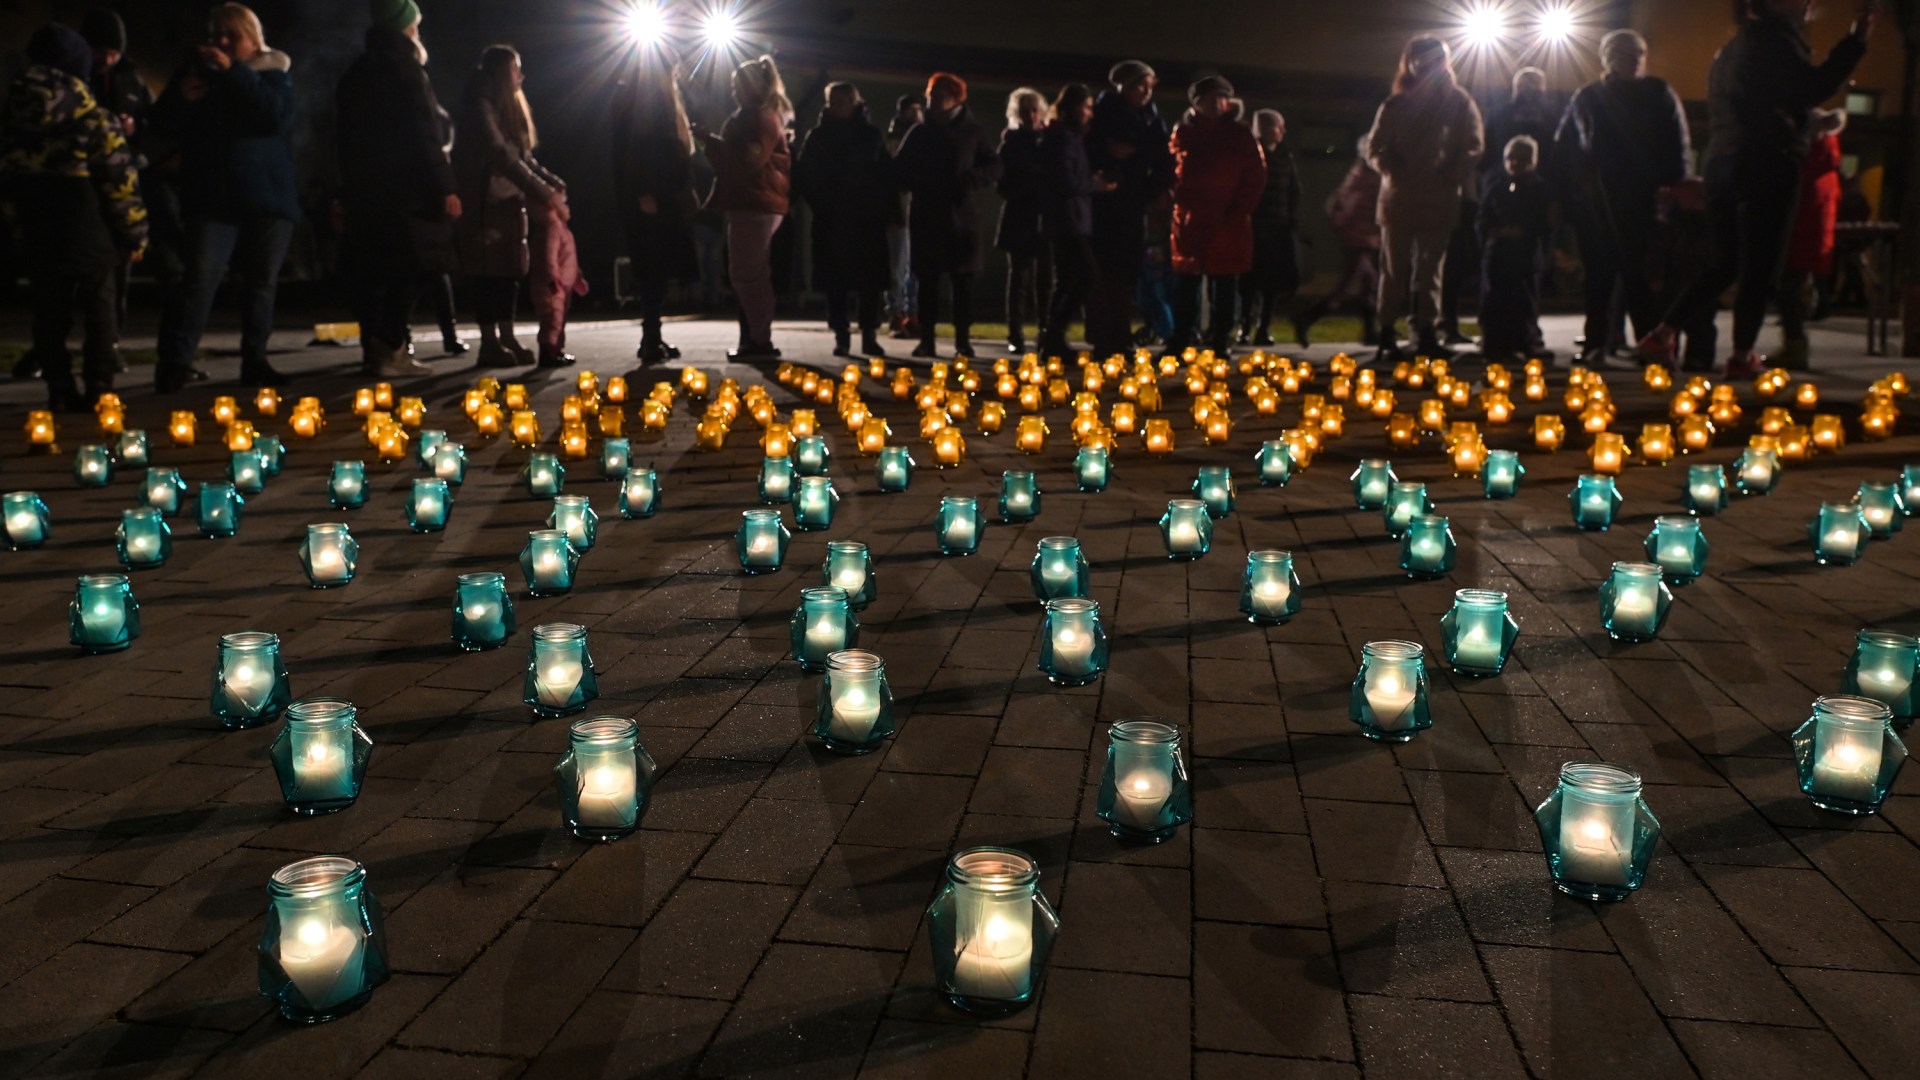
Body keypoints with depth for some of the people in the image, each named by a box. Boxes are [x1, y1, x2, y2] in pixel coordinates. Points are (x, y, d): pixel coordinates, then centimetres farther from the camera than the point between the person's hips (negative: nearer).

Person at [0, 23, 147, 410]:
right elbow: (118, 175, -9)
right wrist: (134, 232, -1)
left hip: (36, 233, 4)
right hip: (88, 232, -4)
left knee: (49, 313, 9)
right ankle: (98, 389, 2)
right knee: (98, 309, 5)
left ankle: (59, 392, 9)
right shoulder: (90, 117, -8)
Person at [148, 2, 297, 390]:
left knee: (261, 284, 6)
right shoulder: (196, 72, 11)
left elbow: (277, 115, -15)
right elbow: (163, 127, 8)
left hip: (268, 197, 0)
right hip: (212, 198, 0)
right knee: (201, 280, -11)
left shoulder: (274, 71, 6)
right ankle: (174, 362, -11)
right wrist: (182, 98, -11)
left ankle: (254, 361, 15)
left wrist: (234, 74, -19)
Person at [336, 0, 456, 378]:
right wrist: (444, 186, -15)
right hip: (404, 190, -8)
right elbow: (424, 135, -15)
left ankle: (373, 349, 12)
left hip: (363, 189, 8)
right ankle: (390, 350, -11)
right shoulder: (403, 67, -7)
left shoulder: (355, 74, 18)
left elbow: (344, 138, 20)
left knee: (370, 272, 10)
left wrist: (348, 191, 23)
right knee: (406, 271, -7)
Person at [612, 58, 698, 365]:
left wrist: (686, 191, 14)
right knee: (653, 271, -8)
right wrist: (642, 194, -22)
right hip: (648, 201, -8)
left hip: (667, 200, 8)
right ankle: (651, 340, -7)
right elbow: (630, 150, -15)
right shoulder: (636, 102, -5)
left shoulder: (662, 101, 21)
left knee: (659, 271, 7)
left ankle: (652, 338, 10)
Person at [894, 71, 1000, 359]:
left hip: (960, 215, -1)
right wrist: (915, 183, -9)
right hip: (926, 215, 1)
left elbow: (994, 166, 5)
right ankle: (927, 340, 6)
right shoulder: (919, 132, 8)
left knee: (962, 279, -1)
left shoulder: (971, 131, 5)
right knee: (927, 278, 1)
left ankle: (963, 340, 4)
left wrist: (971, 179, -12)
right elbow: (900, 169, 10)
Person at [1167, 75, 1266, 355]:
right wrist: (1182, 200, -7)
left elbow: (1256, 176, 3)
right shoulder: (1183, 132, 8)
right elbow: (1173, 171, 7)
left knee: (1224, 284, 3)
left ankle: (1220, 342, 10)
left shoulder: (1239, 135, 6)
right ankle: (1180, 340, 6)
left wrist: (1239, 209, -7)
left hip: (1229, 223, 0)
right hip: (1190, 220, 0)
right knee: (1186, 282, 0)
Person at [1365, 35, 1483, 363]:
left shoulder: (1459, 103, 5)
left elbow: (1473, 146, 3)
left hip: (1440, 199, 0)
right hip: (1399, 197, 0)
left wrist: (1453, 177, -10)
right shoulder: (1395, 106, 5)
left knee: (1431, 268, 3)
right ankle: (1387, 335, 3)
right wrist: (1396, 172, -11)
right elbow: (1376, 147, 4)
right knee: (1396, 269, 0)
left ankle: (1426, 332, 8)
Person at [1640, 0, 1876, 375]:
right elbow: (1814, 87, -19)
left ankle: (1661, 336, 7)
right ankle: (1742, 356, 1)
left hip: (1723, 165, 8)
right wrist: (1857, 37, -19)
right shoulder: (1775, 37, -8)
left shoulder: (1736, 45, 20)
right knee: (1760, 267, -2)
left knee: (1725, 265, 15)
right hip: (1767, 165, -8)